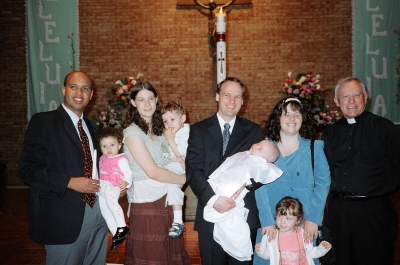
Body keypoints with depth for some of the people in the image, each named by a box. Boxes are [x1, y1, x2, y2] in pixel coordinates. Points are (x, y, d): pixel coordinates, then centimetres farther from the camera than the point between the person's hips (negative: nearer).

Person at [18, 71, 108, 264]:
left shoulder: (92, 127, 13)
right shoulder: (43, 121, -7)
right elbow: (27, 169, -13)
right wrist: (70, 182, -21)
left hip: (99, 213, 6)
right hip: (65, 216, -6)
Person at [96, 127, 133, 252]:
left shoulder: (121, 159, -5)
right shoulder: (102, 159, 18)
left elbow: (128, 173, -12)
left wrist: (126, 182, -29)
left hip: (112, 187, -8)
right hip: (101, 187, 9)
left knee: (111, 201, -36)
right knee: (105, 211, 8)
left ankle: (122, 227, -31)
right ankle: (116, 235, 15)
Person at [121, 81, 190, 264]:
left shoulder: (158, 129, 10)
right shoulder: (133, 132, -13)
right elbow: (152, 172, -18)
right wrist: (185, 179, -7)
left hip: (167, 201, 7)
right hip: (147, 205, -7)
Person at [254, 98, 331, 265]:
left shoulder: (315, 147, 3)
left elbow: (323, 183, -2)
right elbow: (260, 186, -6)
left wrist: (313, 219, -11)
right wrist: (267, 221, -15)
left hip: (305, 225, 0)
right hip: (271, 223, 0)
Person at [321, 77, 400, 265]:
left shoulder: (384, 128, -6)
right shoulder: (330, 133, 8)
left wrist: (384, 189, -1)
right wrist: (337, 189, 5)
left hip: (374, 209, -4)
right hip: (338, 210, 4)